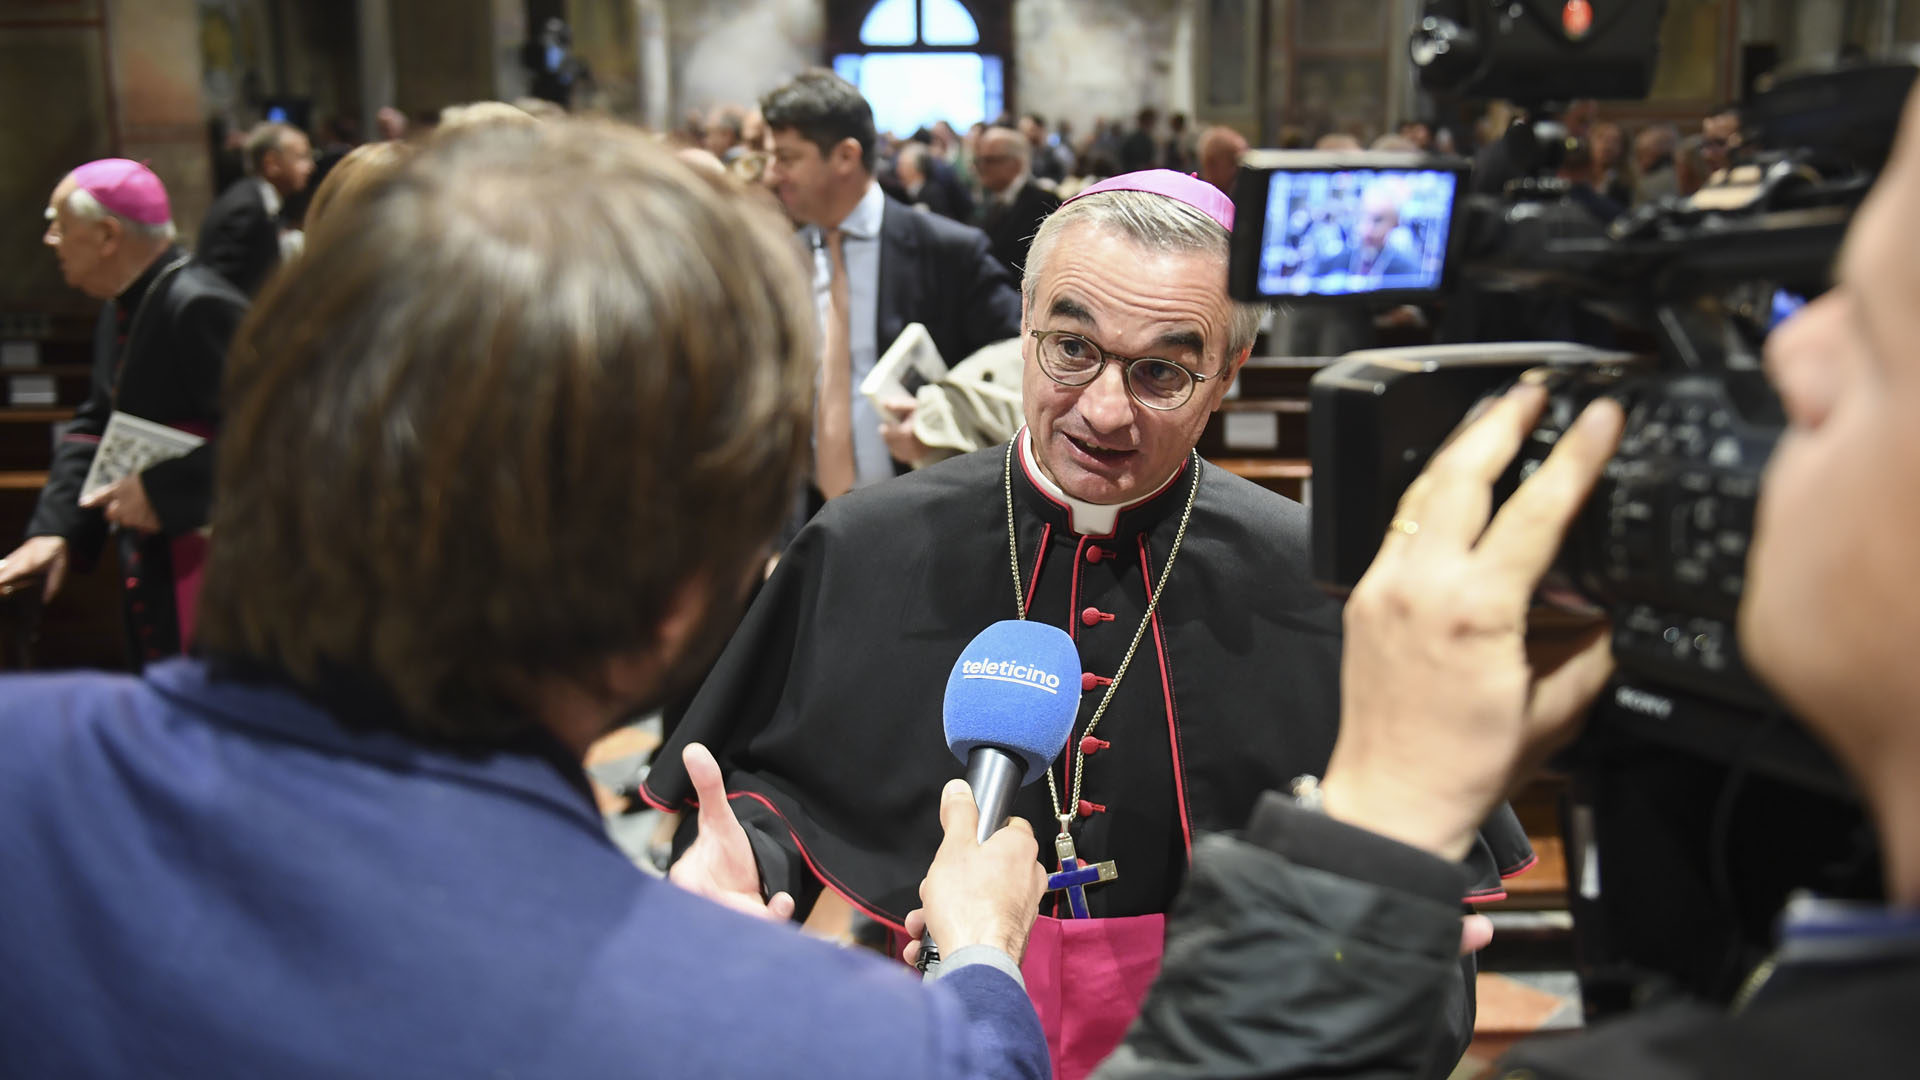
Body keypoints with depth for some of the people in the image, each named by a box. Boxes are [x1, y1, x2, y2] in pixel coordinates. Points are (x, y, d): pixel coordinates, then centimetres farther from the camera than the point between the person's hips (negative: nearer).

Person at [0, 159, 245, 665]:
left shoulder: (200, 307, -21)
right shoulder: (121, 311, 12)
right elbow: (93, 425, 17)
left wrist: (161, 490, -24)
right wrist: (54, 527, 5)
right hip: (150, 568, 10)